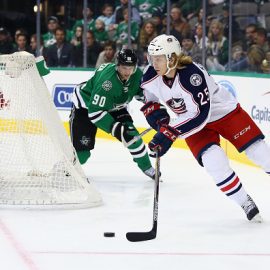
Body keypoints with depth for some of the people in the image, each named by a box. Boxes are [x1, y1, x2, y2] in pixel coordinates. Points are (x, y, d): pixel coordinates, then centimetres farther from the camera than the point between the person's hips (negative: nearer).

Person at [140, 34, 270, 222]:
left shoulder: (192, 74, -35)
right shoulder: (151, 77, -15)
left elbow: (200, 114, -36)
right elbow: (150, 94, 10)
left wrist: (170, 133, -39)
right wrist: (153, 111, -10)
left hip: (224, 111, -4)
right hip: (193, 122, 4)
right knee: (213, 161, -20)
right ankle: (246, 203, -5)